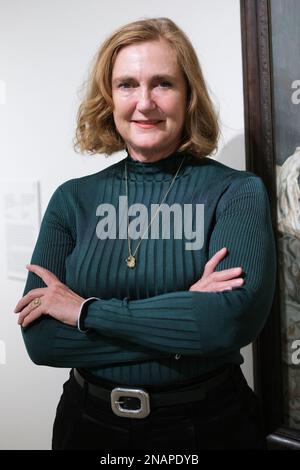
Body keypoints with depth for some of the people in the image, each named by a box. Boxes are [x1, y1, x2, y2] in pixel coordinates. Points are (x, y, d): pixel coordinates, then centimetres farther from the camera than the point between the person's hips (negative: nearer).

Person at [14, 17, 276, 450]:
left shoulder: (237, 192, -11)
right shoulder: (73, 199, -5)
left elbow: (236, 317, -26)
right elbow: (40, 338, -13)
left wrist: (86, 310, -20)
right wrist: (186, 315, -22)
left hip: (209, 424, -1)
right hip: (90, 423, 2)